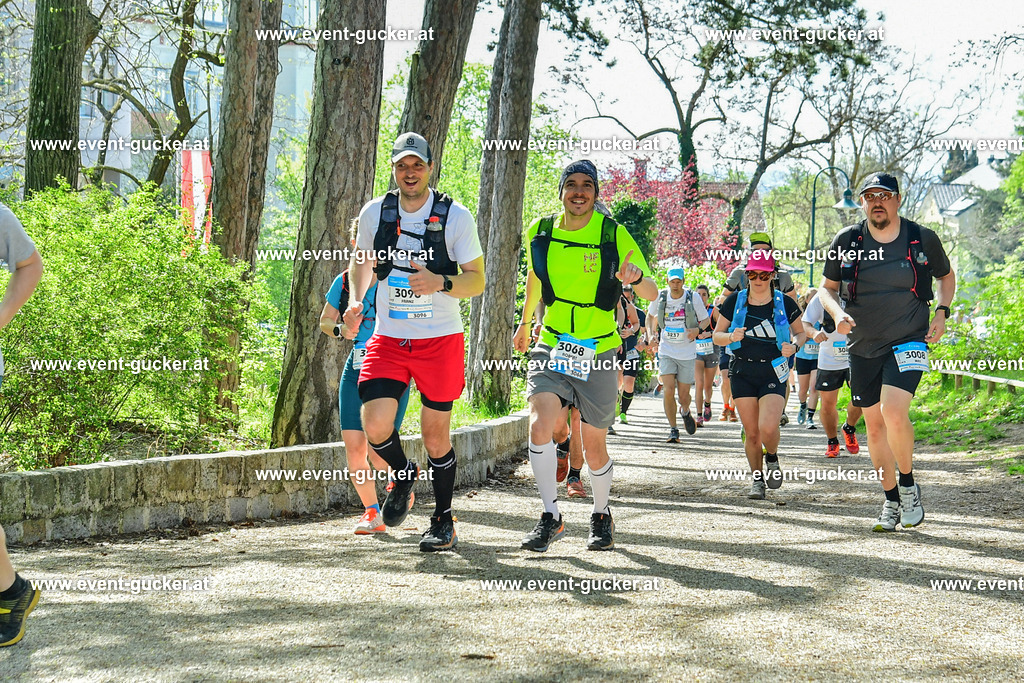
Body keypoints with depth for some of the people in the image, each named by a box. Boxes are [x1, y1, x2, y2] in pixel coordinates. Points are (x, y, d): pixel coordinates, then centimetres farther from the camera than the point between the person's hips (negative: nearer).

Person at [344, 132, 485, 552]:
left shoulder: (455, 217, -6)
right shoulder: (374, 213, 2)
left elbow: (477, 281, -4)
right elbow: (362, 261, 20)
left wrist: (441, 283, -24)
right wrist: (356, 302, 2)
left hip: (440, 340, -2)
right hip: (388, 339, 2)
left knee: (436, 435, 4)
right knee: (375, 427, -13)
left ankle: (443, 521, 22)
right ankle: (404, 475, 20)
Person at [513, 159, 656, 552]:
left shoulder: (613, 235, -8)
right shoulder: (540, 233, 0)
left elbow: (651, 294, -9)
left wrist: (636, 278, -32)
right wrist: (525, 322, 30)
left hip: (598, 355, -1)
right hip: (551, 347, 1)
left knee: (594, 447, 6)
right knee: (540, 426, -21)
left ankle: (602, 516, 33)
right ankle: (550, 518, -9)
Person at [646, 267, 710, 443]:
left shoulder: (693, 298, -5)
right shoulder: (660, 297, 0)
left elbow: (706, 319, 5)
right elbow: (650, 316, 19)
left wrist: (698, 330, -16)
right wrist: (652, 334, 4)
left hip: (687, 353, -1)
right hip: (666, 352, 1)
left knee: (684, 394, 3)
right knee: (669, 391, -13)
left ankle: (685, 412, 40)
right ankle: (673, 429, 1)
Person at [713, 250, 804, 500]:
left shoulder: (785, 303, -1)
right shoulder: (735, 301, 1)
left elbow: (801, 332, 13)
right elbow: (717, 335, 8)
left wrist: (794, 345, -8)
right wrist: (731, 336, -14)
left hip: (774, 373, -1)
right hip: (743, 373, 2)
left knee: (768, 428, -20)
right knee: (752, 433, 1)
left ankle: (772, 458, 14)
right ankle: (757, 479, 23)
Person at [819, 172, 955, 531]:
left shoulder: (922, 239, -3)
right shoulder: (846, 241, -1)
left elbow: (946, 275, 15)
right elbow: (827, 287, 10)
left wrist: (941, 312, 0)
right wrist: (837, 313, -10)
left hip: (908, 341, -3)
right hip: (862, 347, 3)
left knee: (893, 412, -23)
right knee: (874, 424, 8)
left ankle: (908, 485, 0)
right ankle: (892, 500, 25)